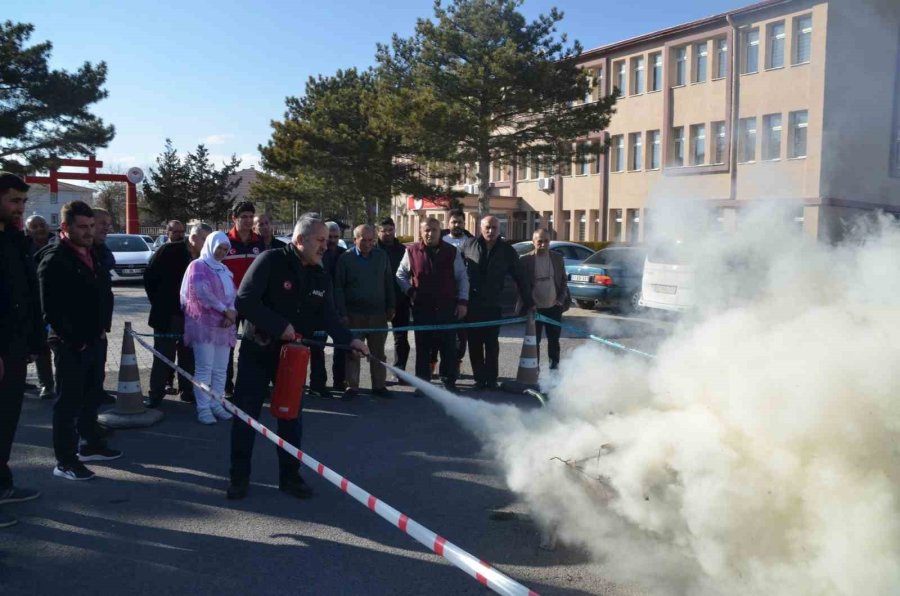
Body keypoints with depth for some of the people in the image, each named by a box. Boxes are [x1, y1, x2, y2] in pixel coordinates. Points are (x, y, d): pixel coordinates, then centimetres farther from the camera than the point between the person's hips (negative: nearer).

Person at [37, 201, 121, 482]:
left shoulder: (91, 255, 12)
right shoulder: (53, 260, -14)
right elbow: (51, 310, -18)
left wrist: (102, 327, 13)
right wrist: (73, 340, -16)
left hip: (93, 340, 8)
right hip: (70, 345, -8)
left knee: (89, 397, 19)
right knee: (68, 402, -1)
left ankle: (91, 444, 33)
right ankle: (65, 461, 8)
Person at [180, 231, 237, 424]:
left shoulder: (224, 270, 20)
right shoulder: (197, 266, 0)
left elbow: (233, 294, 13)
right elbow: (202, 292, -13)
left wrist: (232, 313, -7)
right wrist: (225, 310, -13)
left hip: (223, 325, 6)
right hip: (204, 324, -6)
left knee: (220, 369, 6)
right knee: (204, 368, -9)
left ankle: (216, 404, 13)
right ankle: (203, 408, -6)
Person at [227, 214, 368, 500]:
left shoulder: (321, 277, 2)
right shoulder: (271, 261, -18)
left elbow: (328, 317, -1)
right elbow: (244, 301, -24)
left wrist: (349, 340, -18)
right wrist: (280, 326, -26)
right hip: (257, 350, -5)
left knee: (292, 417, 9)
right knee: (245, 414, 4)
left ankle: (289, 476, 23)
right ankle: (239, 477, 19)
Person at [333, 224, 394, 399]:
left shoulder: (382, 256, 3)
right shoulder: (345, 258, -4)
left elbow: (388, 283, 9)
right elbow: (338, 287, -3)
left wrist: (390, 307, 5)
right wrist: (342, 313, -8)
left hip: (378, 313, 2)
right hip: (354, 313, -2)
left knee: (378, 351, 9)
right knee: (353, 352, 3)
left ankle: (379, 385, 19)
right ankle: (352, 386, 12)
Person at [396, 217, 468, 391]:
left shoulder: (451, 251, 1)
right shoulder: (412, 252, 0)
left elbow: (462, 278, 5)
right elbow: (400, 275, 12)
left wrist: (462, 301, -2)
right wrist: (410, 291, -1)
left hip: (447, 308, 0)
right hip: (421, 308, 0)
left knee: (448, 347, 5)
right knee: (423, 347, 8)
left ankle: (449, 381, 17)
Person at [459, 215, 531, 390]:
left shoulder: (507, 251, 1)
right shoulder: (468, 245, 0)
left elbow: (520, 279, 5)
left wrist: (528, 303, 4)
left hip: (493, 305, -1)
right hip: (471, 303, 1)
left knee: (491, 343, 6)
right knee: (475, 343, 5)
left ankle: (491, 379, 15)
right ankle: (479, 378, 14)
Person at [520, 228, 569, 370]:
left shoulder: (557, 258, 3)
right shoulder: (526, 260, -6)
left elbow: (564, 281, 9)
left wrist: (561, 300, -2)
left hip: (554, 307, 2)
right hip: (535, 309, -2)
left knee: (554, 341, 10)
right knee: (534, 342, 3)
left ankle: (554, 368, 21)